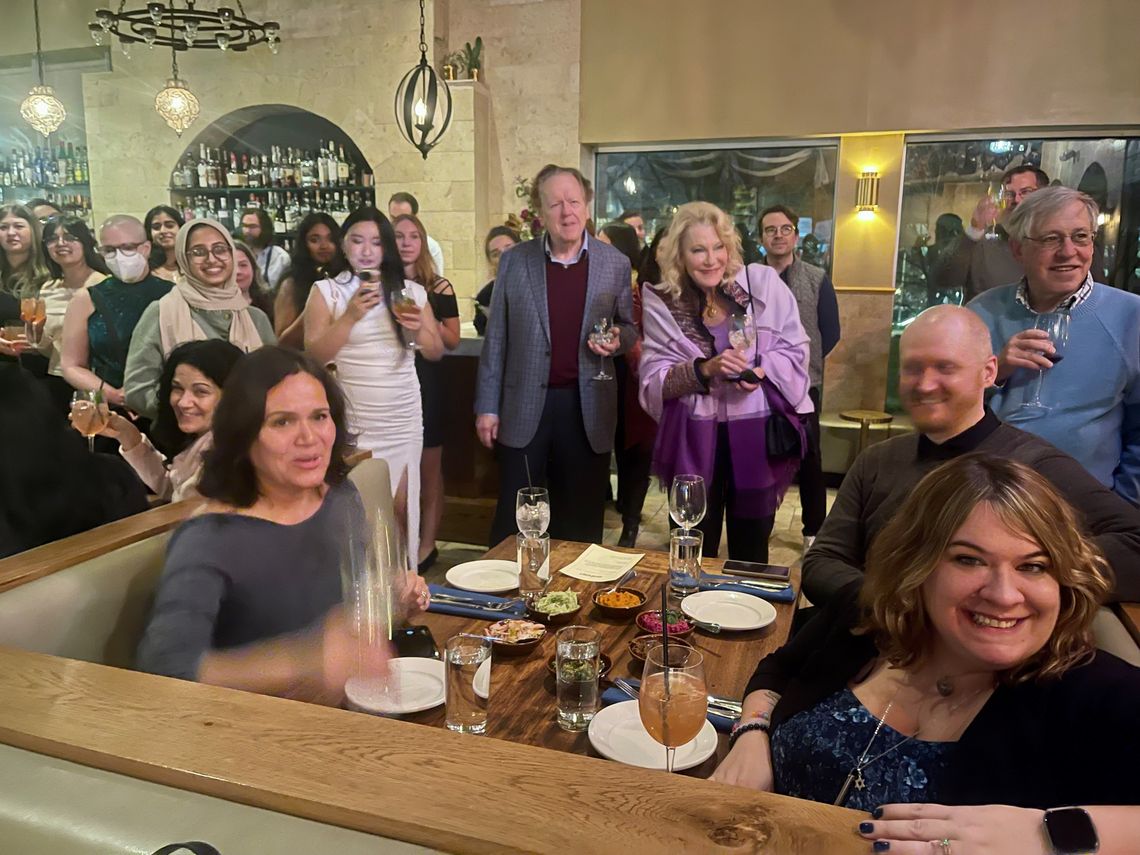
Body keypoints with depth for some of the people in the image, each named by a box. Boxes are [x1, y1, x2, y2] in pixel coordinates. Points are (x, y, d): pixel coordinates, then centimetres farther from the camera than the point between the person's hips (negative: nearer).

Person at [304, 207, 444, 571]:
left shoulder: (411, 291, 8)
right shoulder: (326, 291, 1)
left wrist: (418, 330, -12)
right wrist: (351, 316, -17)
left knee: (400, 510, 5)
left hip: (402, 418, 2)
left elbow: (436, 352, 9)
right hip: (350, 419, -2)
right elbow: (314, 354, -7)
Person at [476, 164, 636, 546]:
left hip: (588, 408, 1)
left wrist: (617, 339, -12)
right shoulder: (514, 261, 1)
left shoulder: (616, 263, 2)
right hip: (525, 406, 0)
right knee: (514, 519, 8)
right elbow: (496, 339, 3)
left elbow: (628, 327, 12)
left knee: (581, 522, 11)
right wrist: (487, 406, 1)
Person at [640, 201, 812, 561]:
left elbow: (795, 348, 3)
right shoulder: (662, 303, -2)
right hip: (693, 439, 0)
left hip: (756, 433, 0)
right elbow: (653, 380, -5)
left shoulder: (762, 282, -2)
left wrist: (762, 370, -17)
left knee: (751, 550, 13)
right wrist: (705, 369, -21)